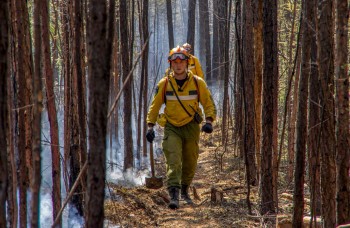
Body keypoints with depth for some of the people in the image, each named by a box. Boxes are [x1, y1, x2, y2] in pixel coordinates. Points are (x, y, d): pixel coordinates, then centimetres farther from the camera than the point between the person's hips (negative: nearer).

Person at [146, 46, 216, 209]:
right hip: (172, 127, -1)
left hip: (191, 127, 1)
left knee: (190, 162, 11)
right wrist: (150, 126, -2)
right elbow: (154, 106, 6)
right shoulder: (164, 84, -3)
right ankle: (174, 195, -23)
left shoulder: (198, 83, -4)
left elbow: (209, 104, 3)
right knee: (173, 161, -16)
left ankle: (184, 190, 33)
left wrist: (209, 121, -14)